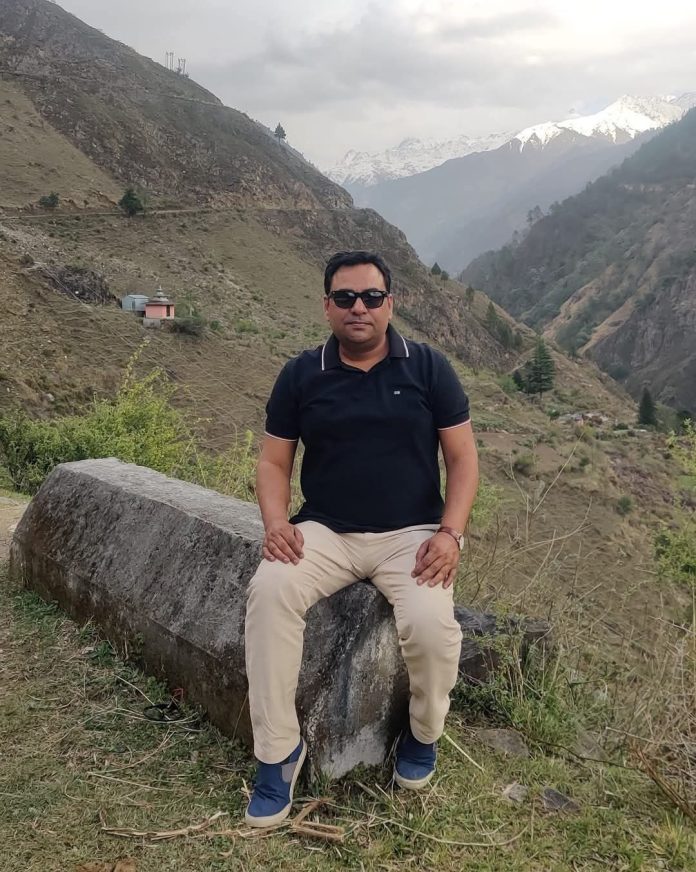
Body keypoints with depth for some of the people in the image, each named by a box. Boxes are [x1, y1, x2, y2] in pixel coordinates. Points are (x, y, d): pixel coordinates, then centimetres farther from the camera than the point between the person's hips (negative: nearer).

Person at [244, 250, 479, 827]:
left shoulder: (427, 367, 2)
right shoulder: (301, 375, 6)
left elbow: (463, 456, 2)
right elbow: (274, 462, 7)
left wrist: (451, 533, -12)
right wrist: (276, 521, -13)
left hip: (410, 534, -1)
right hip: (325, 532, 1)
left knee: (430, 623, -28)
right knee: (270, 591, -28)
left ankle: (425, 734, 7)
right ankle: (277, 751, -12)